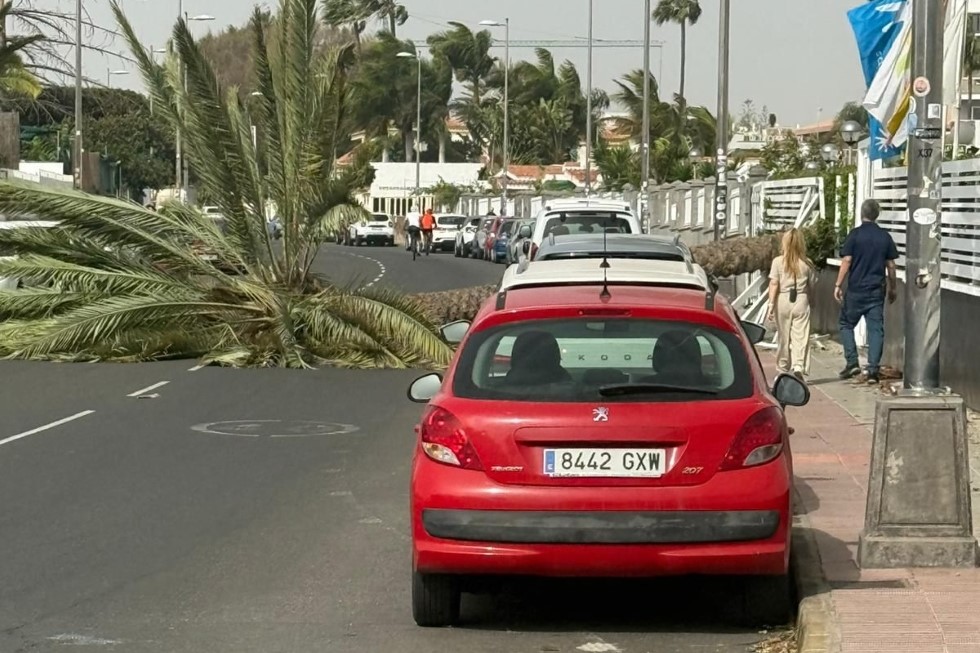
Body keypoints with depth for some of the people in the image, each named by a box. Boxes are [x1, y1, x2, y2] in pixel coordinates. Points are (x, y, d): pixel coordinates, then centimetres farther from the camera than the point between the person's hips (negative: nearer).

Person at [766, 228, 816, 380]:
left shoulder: (778, 261, -4)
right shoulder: (807, 264, 0)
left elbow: (774, 284, -7)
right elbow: (811, 285, 5)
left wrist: (771, 304, -5)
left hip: (783, 300, 0)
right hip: (801, 300, 0)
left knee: (783, 338, 12)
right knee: (801, 337, -3)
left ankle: (783, 370, 22)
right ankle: (799, 367, -21)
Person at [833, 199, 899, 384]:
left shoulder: (855, 234, -6)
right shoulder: (885, 237, 5)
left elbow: (847, 261, -9)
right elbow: (890, 265, 8)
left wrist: (838, 285, -3)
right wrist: (892, 288, 19)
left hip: (856, 289, -2)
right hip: (877, 290, 3)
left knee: (846, 324, 13)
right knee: (876, 329, 3)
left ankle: (852, 362, 2)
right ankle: (873, 370, -2)